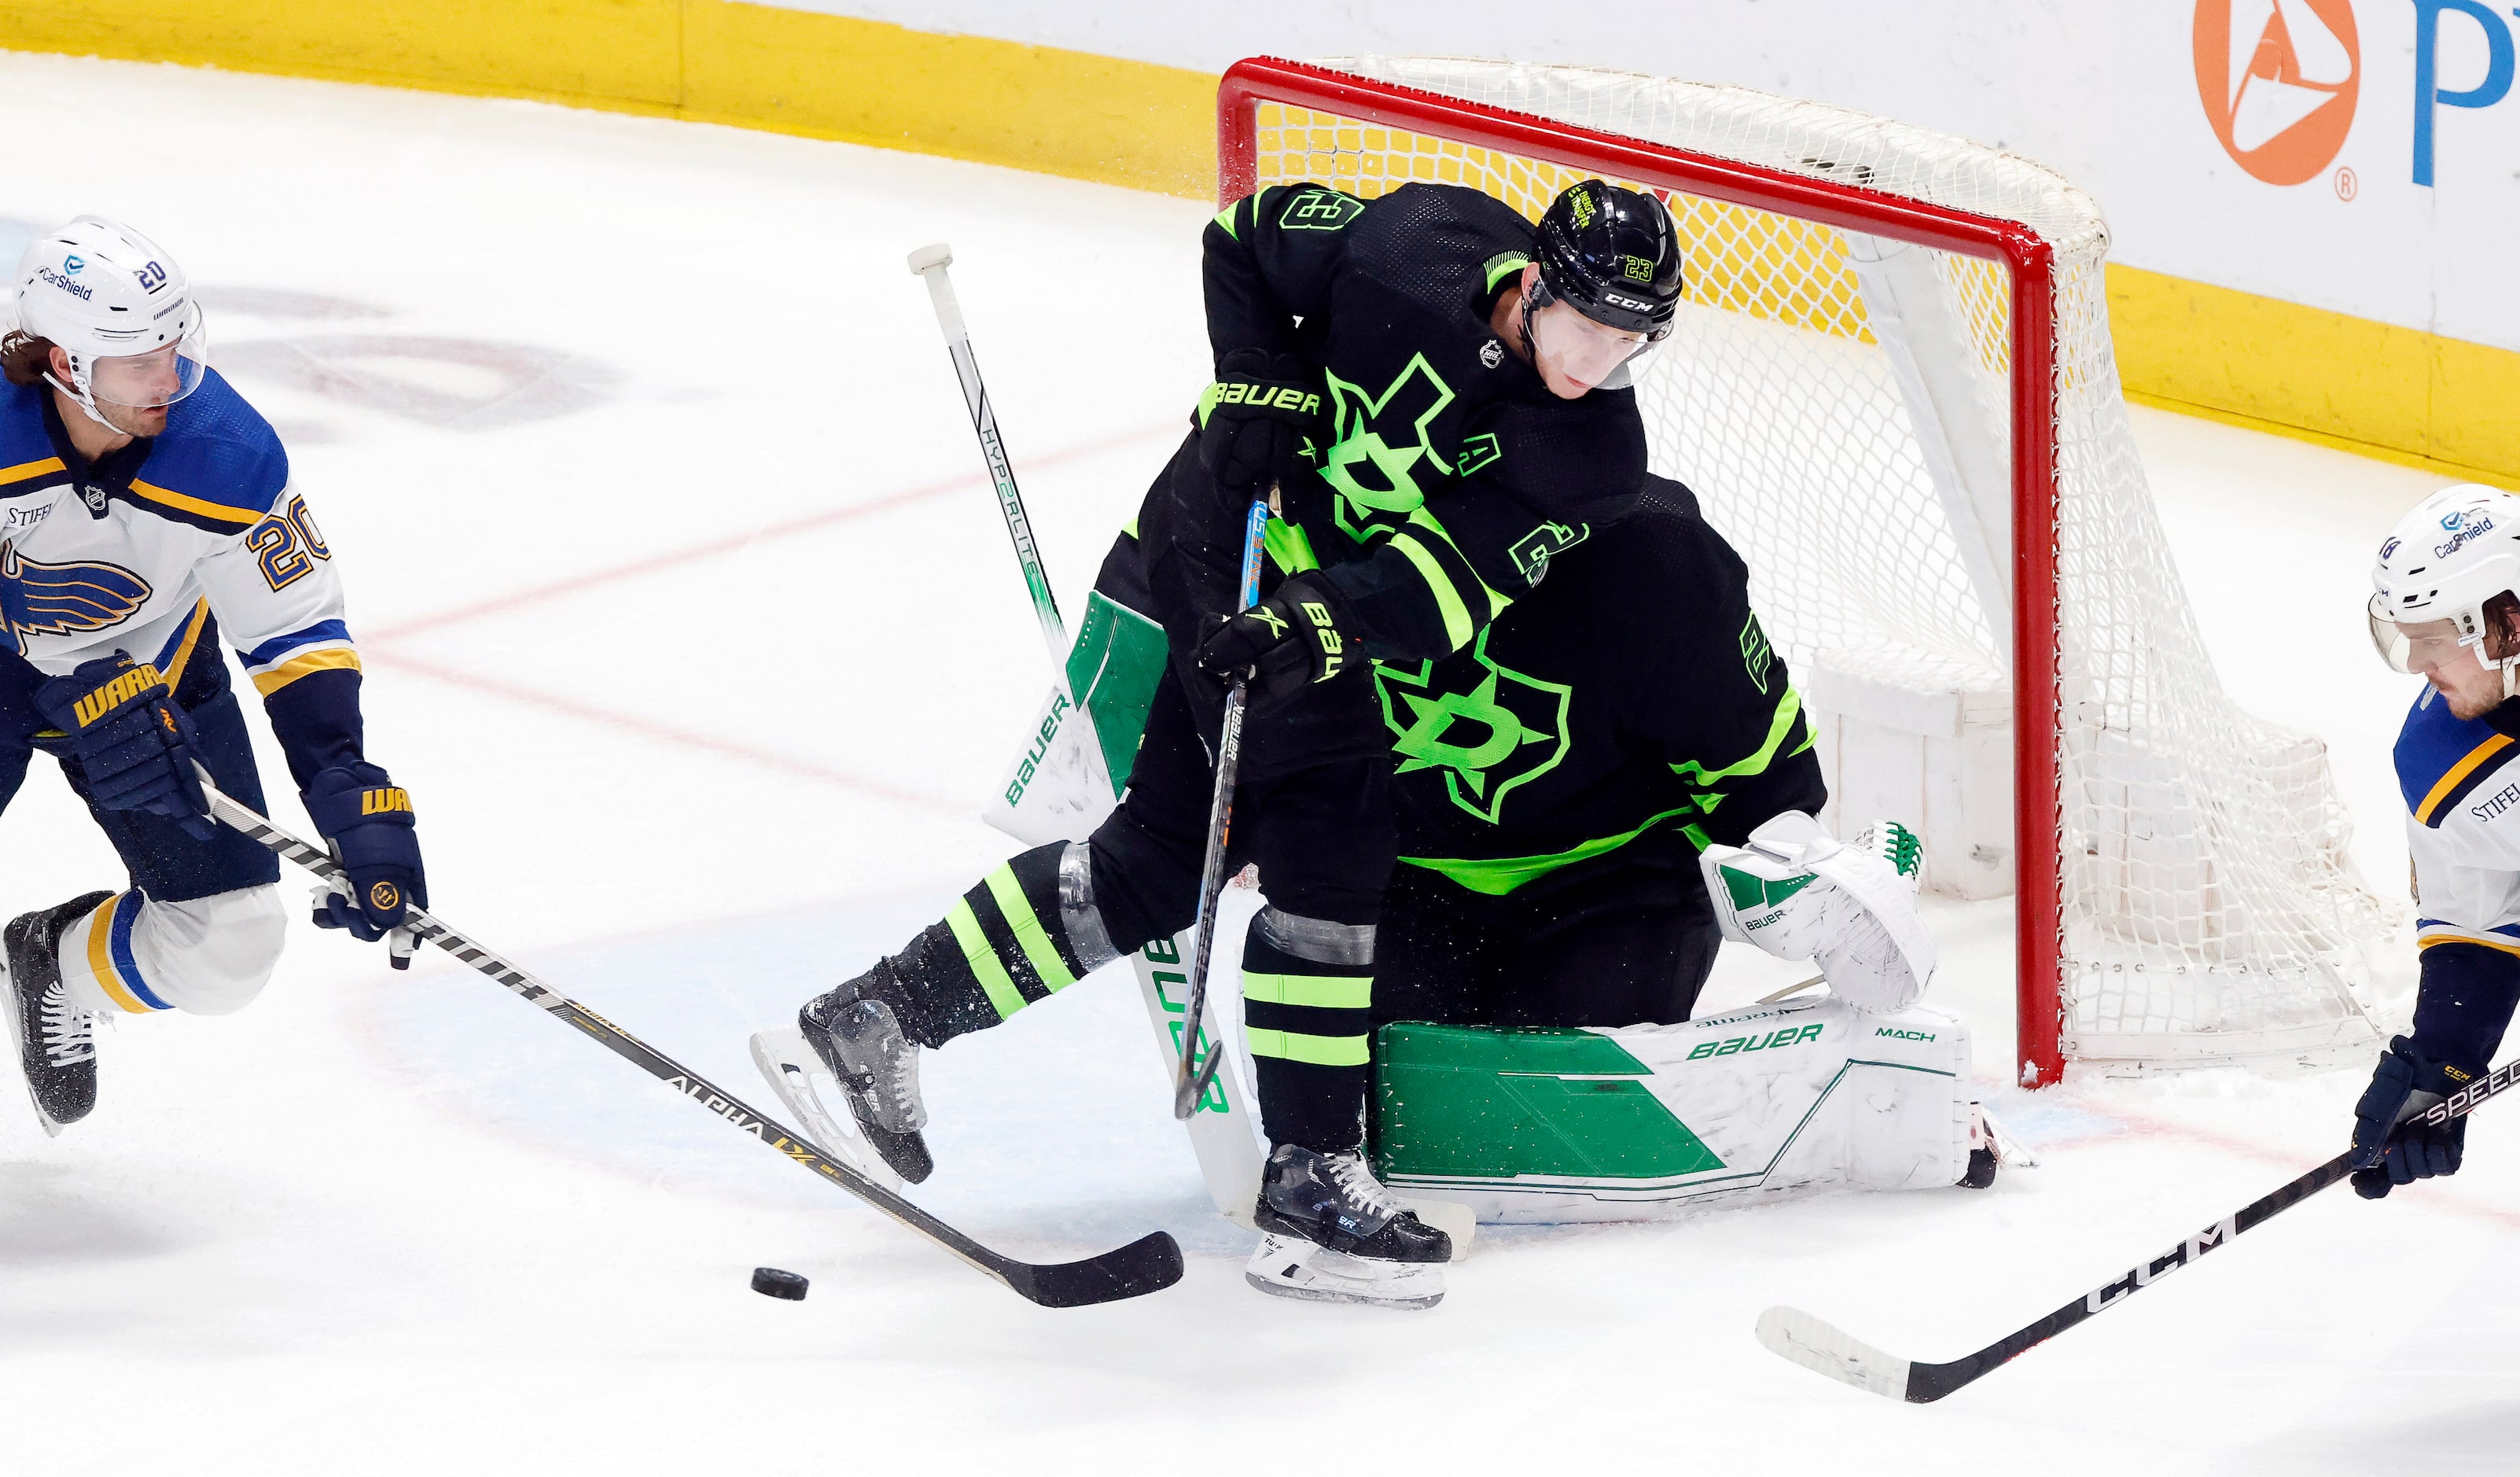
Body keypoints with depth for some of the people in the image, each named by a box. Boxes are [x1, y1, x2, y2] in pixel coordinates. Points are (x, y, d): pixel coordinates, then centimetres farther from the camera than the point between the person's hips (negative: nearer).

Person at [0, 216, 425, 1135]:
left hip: (154, 671, 2)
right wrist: (90, 700, -39)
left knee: (227, 952, -5)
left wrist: (351, 793, -30)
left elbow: (298, 634, -19)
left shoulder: (228, 459, -26)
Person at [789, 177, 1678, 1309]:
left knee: (1164, 857, 12)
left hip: (1342, 599, 6)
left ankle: (882, 1014, 23)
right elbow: (1248, 237, -3)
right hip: (1234, 533, -6)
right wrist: (1256, 387, -15)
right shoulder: (1418, 249, -21)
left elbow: (1451, 579, -23)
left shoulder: (1594, 460, -13)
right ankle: (1308, 1184, -11)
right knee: (1331, 844, -14)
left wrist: (1316, 620, -37)